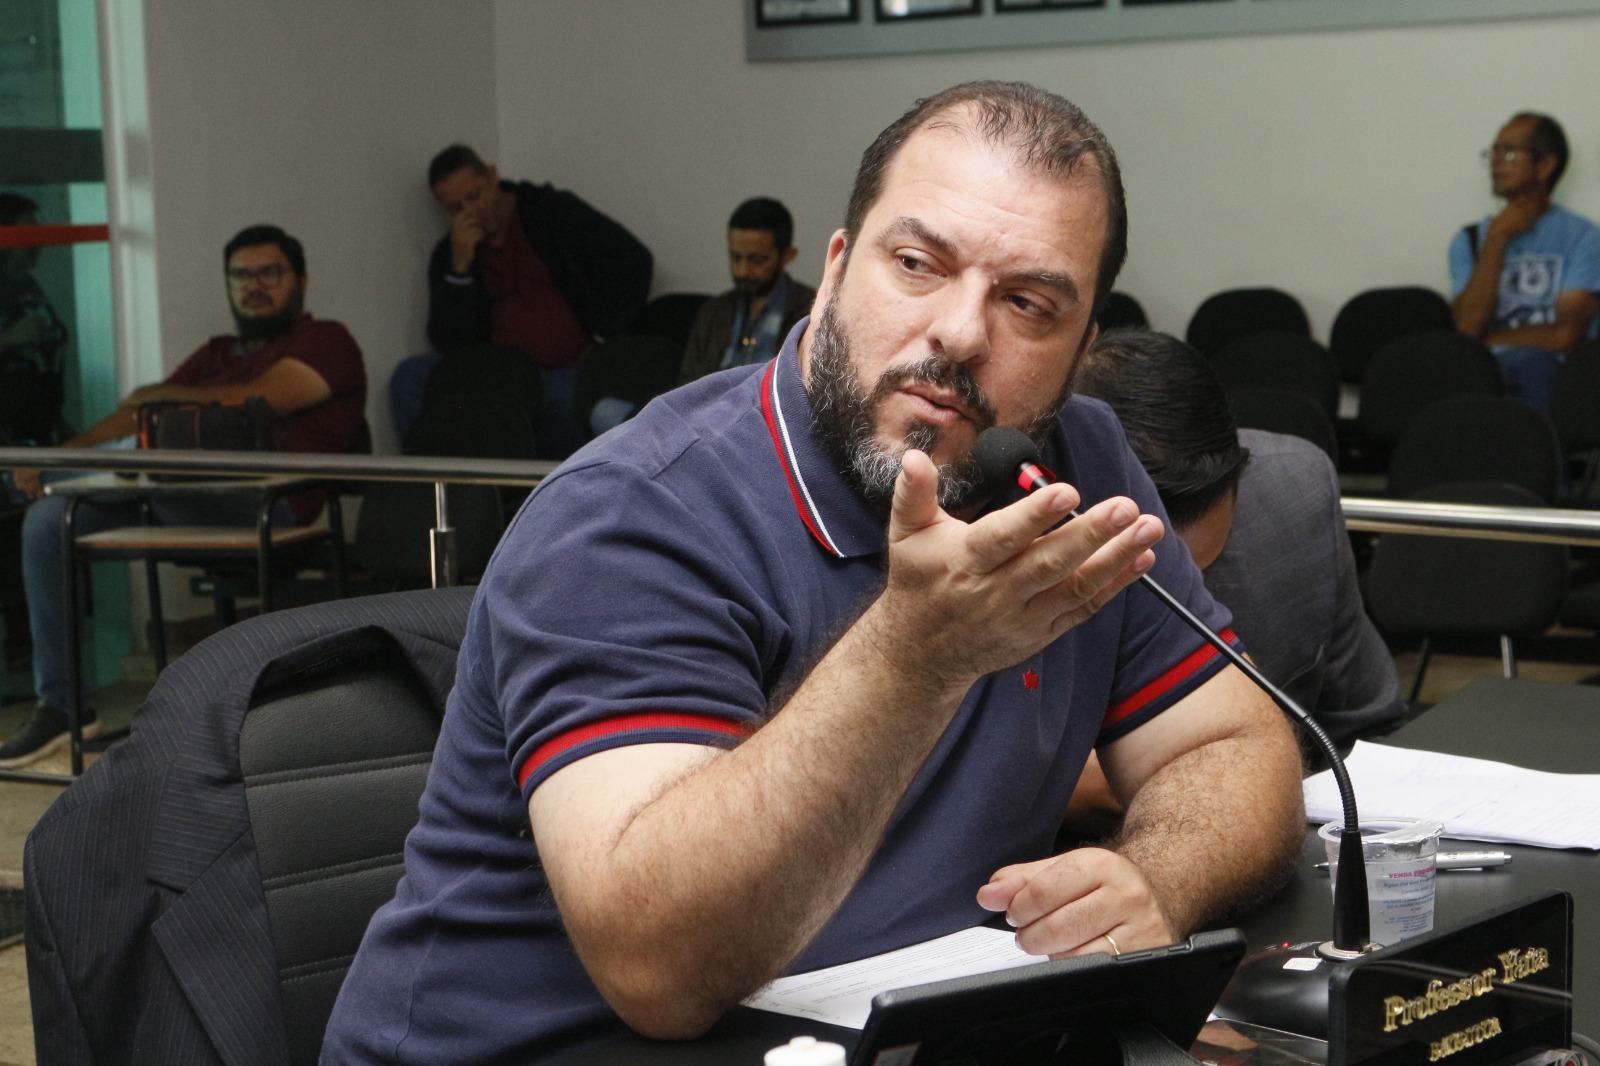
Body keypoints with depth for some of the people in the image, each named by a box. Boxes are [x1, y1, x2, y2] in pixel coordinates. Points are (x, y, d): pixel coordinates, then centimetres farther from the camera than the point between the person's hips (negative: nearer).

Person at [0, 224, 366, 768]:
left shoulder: (325, 342, 10)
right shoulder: (216, 354, 30)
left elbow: (256, 401, -8)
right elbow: (132, 416, 19)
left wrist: (163, 396, 6)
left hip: (269, 501, -8)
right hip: (185, 502, 8)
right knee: (47, 518, -7)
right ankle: (59, 704, -7)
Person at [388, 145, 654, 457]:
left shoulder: (552, 212, 3)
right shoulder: (448, 255, 10)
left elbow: (633, 260, -4)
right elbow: (449, 344, -1)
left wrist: (603, 340, -8)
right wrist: (460, 265, -10)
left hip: (568, 371, -4)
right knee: (409, 377, -17)